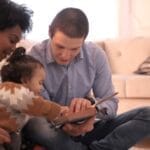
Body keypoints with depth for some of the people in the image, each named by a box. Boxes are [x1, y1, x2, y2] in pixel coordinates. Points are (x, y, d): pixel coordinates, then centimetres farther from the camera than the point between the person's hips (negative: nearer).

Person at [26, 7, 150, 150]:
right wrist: (63, 124, -37)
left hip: (84, 127, 3)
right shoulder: (34, 58, -18)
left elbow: (110, 102, -6)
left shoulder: (96, 54, -7)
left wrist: (91, 107, -30)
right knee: (38, 126, -41)